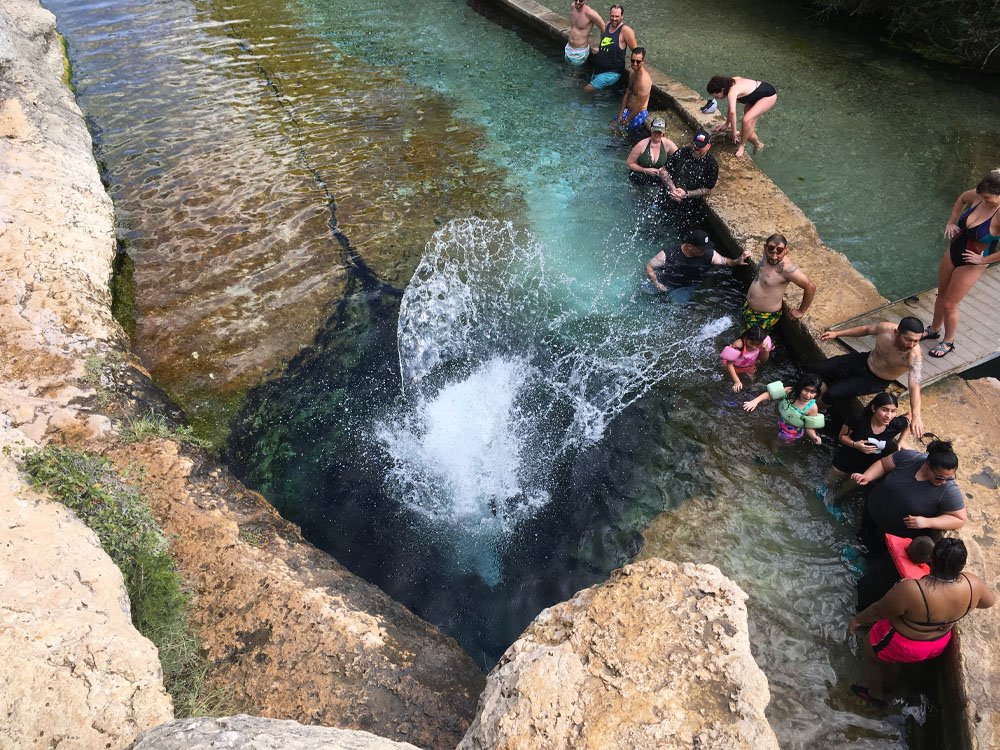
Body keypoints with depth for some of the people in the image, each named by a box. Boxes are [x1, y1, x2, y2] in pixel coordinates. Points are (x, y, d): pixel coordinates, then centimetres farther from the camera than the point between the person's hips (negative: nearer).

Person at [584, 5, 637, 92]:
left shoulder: (626, 30, -19)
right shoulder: (608, 24, 3)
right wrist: (597, 49, 12)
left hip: (611, 73, -8)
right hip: (597, 69, 8)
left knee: (587, 90, -14)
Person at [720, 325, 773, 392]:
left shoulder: (760, 344, -25)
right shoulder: (739, 345, -42)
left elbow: (763, 361, -7)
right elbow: (729, 364, -33)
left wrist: (766, 350, -28)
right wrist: (737, 381, -36)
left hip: (750, 368, 4)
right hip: (735, 369, -4)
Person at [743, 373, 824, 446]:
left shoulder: (812, 408, -29)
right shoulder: (790, 392, -24)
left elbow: (809, 427, -20)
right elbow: (769, 394, -16)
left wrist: (814, 436, -40)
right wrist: (755, 401, -27)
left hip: (792, 434, -2)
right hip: (780, 424, 2)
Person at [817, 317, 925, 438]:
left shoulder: (914, 357, -34)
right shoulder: (886, 328, -23)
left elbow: (914, 386, -44)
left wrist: (916, 415, -57)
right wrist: (837, 334, -1)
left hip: (875, 381, -4)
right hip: (864, 360, 4)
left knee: (831, 396, -19)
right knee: (817, 369, 1)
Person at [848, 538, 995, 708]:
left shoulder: (910, 590, -40)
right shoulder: (972, 584, -25)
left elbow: (879, 611, -25)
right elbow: (989, 601, -1)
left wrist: (857, 620, -6)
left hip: (903, 647, -5)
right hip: (939, 645, 5)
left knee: (870, 650, 26)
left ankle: (876, 694, 44)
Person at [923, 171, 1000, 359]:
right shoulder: (978, 196, -11)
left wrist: (983, 259, -22)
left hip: (971, 264, -6)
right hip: (953, 251, 7)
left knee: (949, 304, 3)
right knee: (941, 294, 22)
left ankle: (948, 342, 26)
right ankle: (934, 329, 45)